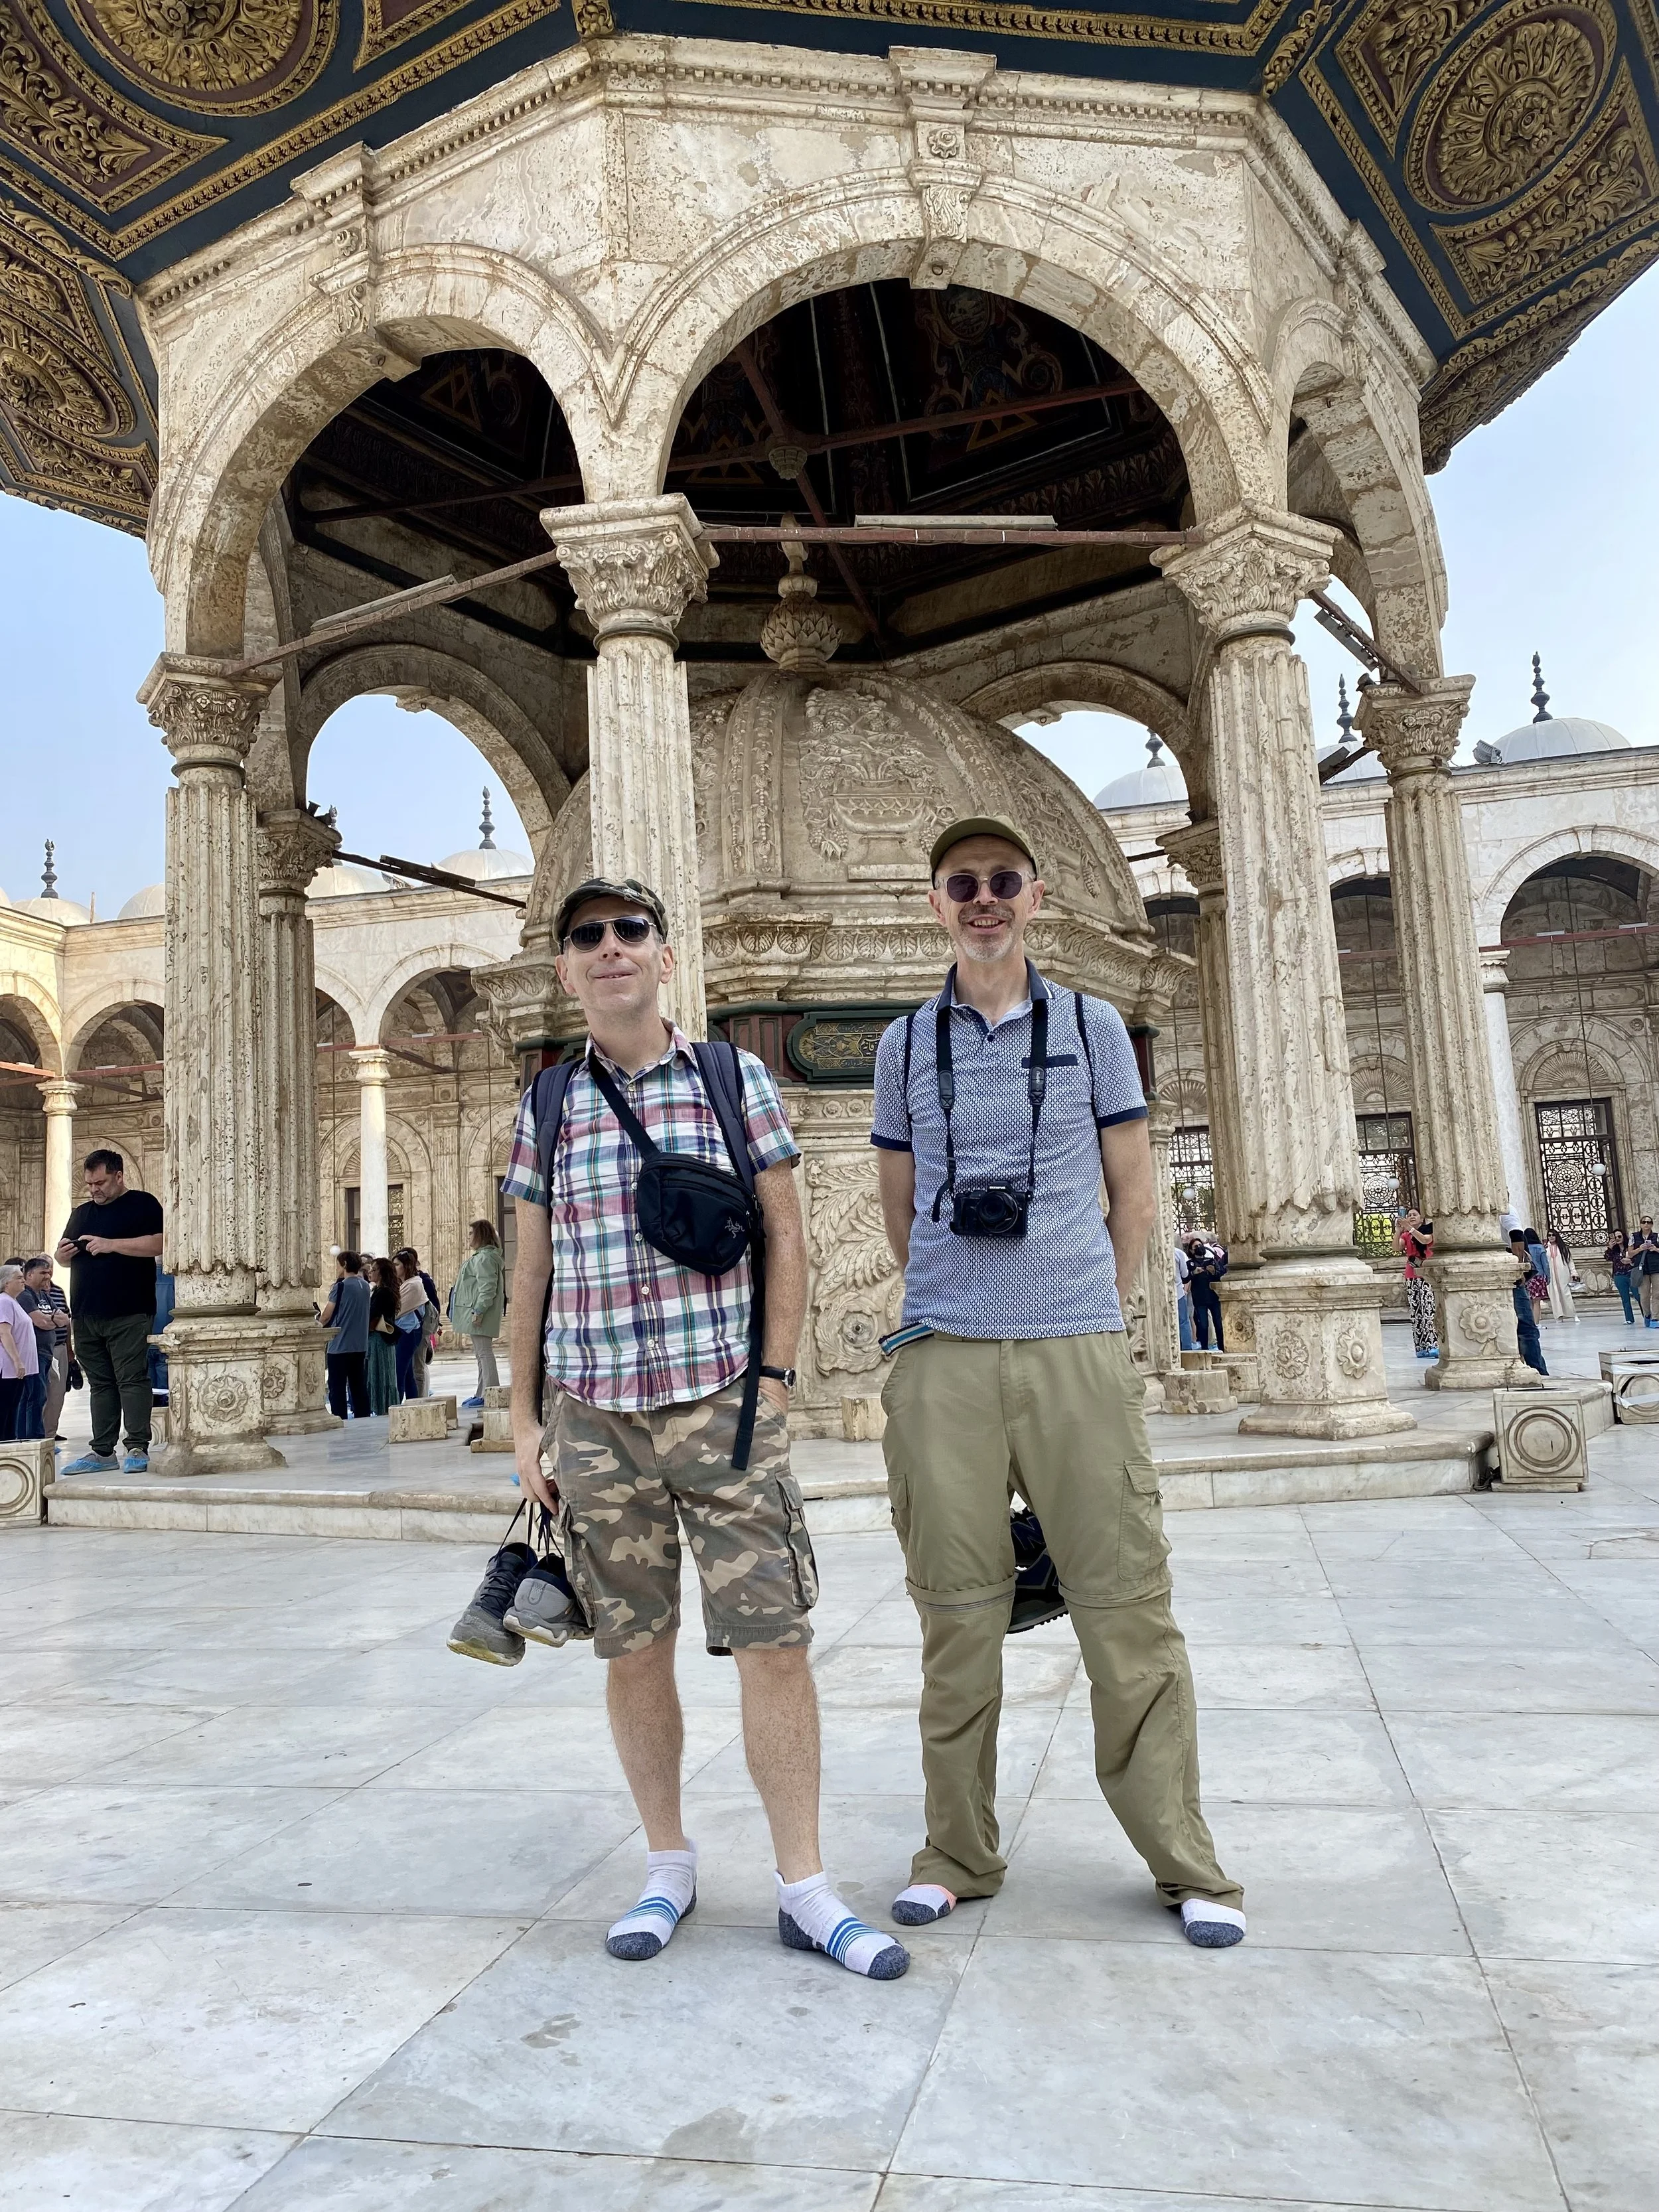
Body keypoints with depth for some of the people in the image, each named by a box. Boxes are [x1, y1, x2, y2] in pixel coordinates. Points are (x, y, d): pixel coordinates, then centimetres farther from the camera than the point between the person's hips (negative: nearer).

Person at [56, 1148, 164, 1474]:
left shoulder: (143, 1204, 2)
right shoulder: (81, 1213, 23)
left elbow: (159, 1244, -12)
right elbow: (64, 1258, 28)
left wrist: (111, 1245, -16)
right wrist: (64, 1252, 4)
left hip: (129, 1315, -6)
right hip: (86, 1315, 7)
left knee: (132, 1379, -9)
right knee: (100, 1384, 9)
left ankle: (137, 1448, -8)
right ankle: (102, 1451, 12)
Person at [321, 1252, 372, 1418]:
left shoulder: (341, 1287, -12)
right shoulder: (365, 1286, 7)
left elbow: (326, 1317, -11)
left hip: (339, 1347, -6)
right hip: (360, 1346, 6)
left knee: (337, 1390, 1)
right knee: (359, 1388, 11)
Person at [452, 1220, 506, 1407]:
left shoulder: (484, 1258, -15)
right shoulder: (483, 1256, 20)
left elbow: (487, 1288, -23)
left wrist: (479, 1311, -25)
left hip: (479, 1314, -11)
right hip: (475, 1311, 11)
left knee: (484, 1352, -10)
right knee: (481, 1353, 14)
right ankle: (483, 1393, 20)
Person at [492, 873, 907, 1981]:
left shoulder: (737, 1080, 2)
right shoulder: (546, 1107, 7)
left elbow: (787, 1239, 4)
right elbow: (531, 1271, 11)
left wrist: (774, 1377, -3)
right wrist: (524, 1418, 9)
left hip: (724, 1403, -1)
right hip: (593, 1416, 2)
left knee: (774, 1639, -1)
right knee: (634, 1647, 9)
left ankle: (805, 1887, 13)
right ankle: (669, 1865, 27)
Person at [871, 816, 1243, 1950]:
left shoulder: (1093, 1026, 8)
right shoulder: (905, 1043, 10)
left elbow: (1134, 1192, 12)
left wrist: (1101, 1303, 9)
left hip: (1079, 1347, -1)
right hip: (943, 1355, 1)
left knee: (1127, 1604, 3)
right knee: (957, 1610, 6)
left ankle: (1185, 1860, 18)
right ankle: (958, 1851, 21)